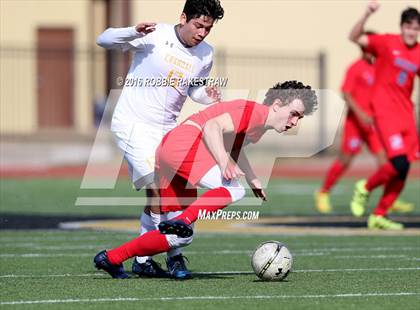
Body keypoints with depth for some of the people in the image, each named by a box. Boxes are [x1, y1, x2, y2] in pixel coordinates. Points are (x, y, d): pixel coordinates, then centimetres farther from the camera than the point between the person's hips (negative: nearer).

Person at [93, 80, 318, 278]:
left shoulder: (259, 124, 22)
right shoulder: (257, 112, -8)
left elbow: (234, 147, 39)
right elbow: (212, 126, -20)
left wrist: (252, 179, 29)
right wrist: (224, 162, -32)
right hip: (183, 143, -10)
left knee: (181, 237, 10)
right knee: (234, 190, -26)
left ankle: (111, 258, 13)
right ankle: (183, 221, -38)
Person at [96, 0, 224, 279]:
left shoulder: (206, 54, 2)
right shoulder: (155, 36, -14)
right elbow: (104, 40, -12)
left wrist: (208, 97, -4)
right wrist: (135, 32, -30)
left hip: (167, 129, 6)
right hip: (134, 124, -6)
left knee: (157, 196, 4)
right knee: (158, 187, -18)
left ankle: (142, 260, 18)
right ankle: (175, 255, -9)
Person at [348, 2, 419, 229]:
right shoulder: (387, 43, -6)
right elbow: (355, 38, -14)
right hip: (385, 111, -6)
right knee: (399, 163, -19)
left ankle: (379, 216, 15)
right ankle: (365, 188, 8)